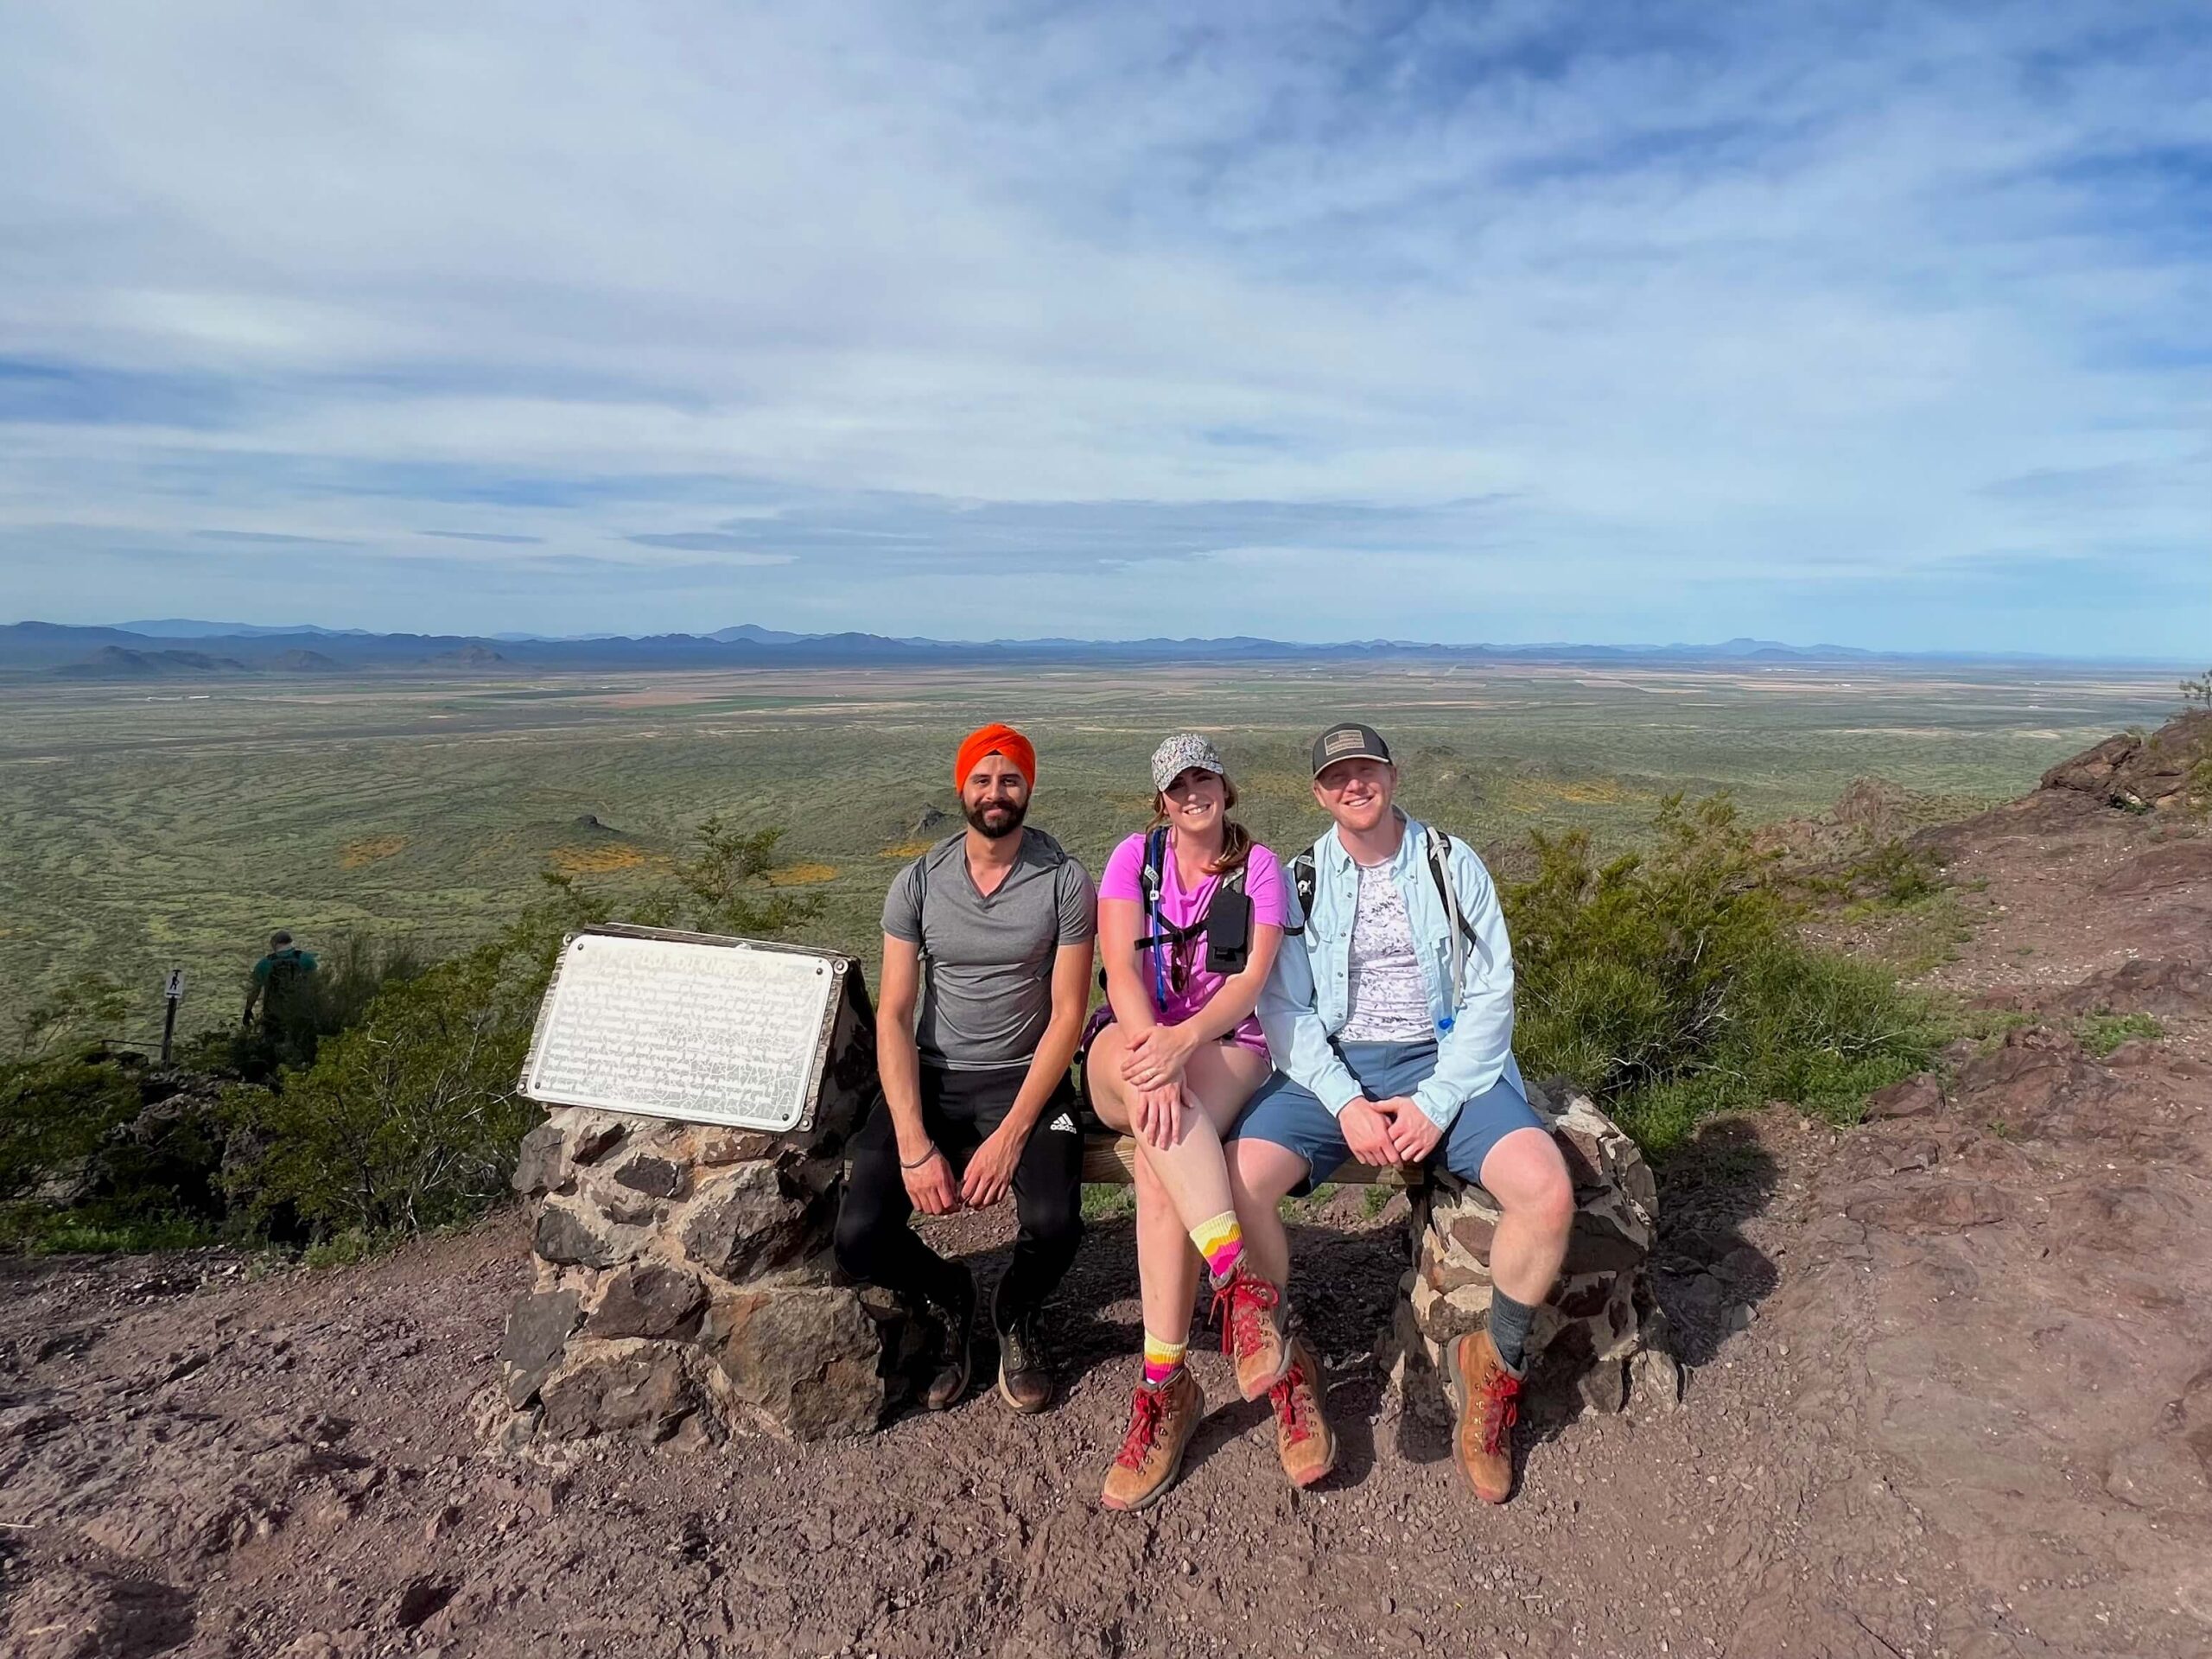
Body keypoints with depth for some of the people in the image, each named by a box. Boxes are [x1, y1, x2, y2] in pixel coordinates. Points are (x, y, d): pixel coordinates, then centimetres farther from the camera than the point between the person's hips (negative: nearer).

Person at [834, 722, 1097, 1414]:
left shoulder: (1066, 883, -7)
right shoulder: (918, 882, -2)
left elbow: (1067, 1014, -9)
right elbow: (894, 1016, -5)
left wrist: (1010, 1136, -18)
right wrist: (915, 1146, -15)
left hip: (1026, 1079, -1)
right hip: (931, 1079, 2)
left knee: (1054, 1224, -27)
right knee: (859, 1238, -17)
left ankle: (1015, 1312, 12)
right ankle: (948, 1297, 19)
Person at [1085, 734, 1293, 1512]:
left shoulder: (1258, 867, 5)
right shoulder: (1135, 857, 6)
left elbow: (1252, 979, -8)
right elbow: (1121, 968, -9)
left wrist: (1186, 1039, -28)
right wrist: (1154, 1051, -28)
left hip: (1225, 1048, -1)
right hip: (1133, 1045, 1)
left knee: (1160, 1160, -33)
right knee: (1156, 1105, -38)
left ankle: (1165, 1387, -29)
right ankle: (1242, 1279, -37)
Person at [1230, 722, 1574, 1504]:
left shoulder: (1453, 864, 6)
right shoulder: (1299, 881, 8)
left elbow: (1491, 994, 0)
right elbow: (1282, 1006, 0)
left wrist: (1436, 1102, -13)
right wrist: (1346, 1103, -14)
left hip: (1445, 1061, 0)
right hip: (1330, 1066, 0)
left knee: (1547, 1191, -26)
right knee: (1236, 1180, -26)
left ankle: (1495, 1365, 4)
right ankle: (1288, 1368, 0)